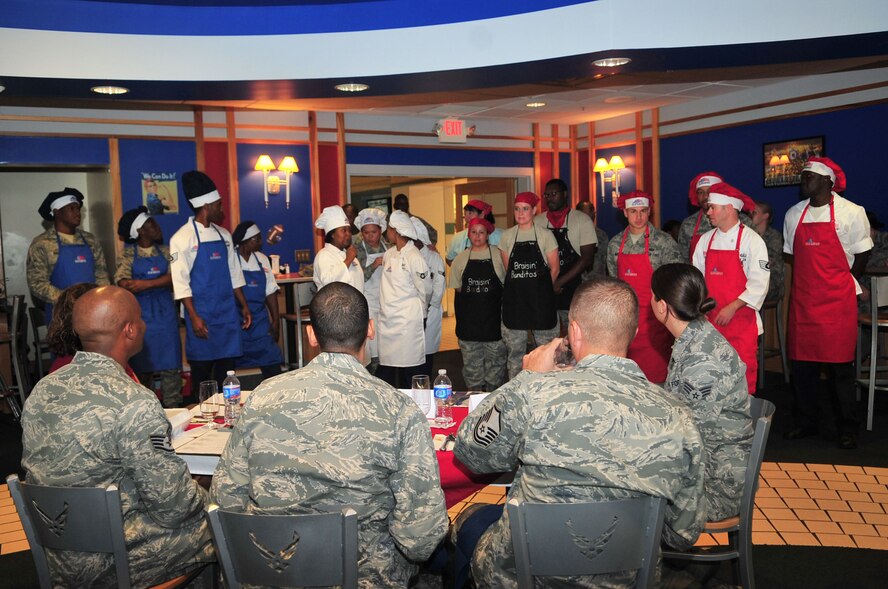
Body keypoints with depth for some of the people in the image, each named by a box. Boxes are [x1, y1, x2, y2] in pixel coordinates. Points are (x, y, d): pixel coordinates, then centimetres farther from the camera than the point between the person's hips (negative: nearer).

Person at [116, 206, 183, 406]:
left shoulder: (165, 251, 9)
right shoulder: (128, 254, 3)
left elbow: (173, 278, -5)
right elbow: (122, 282, -11)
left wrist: (146, 284, -19)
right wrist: (160, 282, -19)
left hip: (165, 314, 2)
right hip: (140, 315, -2)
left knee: (171, 366, 1)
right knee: (143, 366, 3)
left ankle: (173, 409, 7)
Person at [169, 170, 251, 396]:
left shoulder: (223, 235, 10)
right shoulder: (182, 238, -8)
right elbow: (180, 282, -11)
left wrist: (244, 306, 11)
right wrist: (194, 317, -16)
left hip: (228, 314, 5)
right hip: (202, 315, -5)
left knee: (227, 370, 8)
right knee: (201, 371, 3)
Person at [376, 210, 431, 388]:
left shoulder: (414, 257, -12)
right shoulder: (389, 254, 9)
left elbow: (425, 291, -4)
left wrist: (418, 312, 8)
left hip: (408, 322, -7)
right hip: (387, 320, 7)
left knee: (410, 371, 0)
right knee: (386, 371, 11)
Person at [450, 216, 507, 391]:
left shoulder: (498, 254, 1)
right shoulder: (462, 257, 8)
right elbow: (457, 287, 11)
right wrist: (471, 298, 1)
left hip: (493, 316, -2)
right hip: (468, 316, 2)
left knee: (495, 357, 4)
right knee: (471, 359, 8)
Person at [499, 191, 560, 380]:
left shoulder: (545, 235, -1)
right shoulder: (507, 235, 6)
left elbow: (554, 269, 3)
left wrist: (541, 289, 5)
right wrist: (519, 286, 10)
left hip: (541, 298, -2)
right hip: (514, 297, 2)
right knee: (514, 350, 7)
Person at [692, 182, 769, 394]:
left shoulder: (751, 240, -6)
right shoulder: (706, 240, 9)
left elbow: (759, 283, -11)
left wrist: (732, 308, -17)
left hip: (742, 320, -4)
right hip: (711, 320, 4)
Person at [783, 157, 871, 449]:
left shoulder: (851, 213, -4)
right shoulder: (793, 214, 9)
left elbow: (862, 254, 4)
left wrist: (844, 284, 4)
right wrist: (807, 283, 10)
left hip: (837, 301, -4)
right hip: (802, 300, 4)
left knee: (840, 365, 2)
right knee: (801, 362, 8)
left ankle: (847, 428, 15)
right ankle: (806, 422, 22)